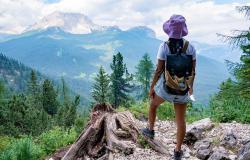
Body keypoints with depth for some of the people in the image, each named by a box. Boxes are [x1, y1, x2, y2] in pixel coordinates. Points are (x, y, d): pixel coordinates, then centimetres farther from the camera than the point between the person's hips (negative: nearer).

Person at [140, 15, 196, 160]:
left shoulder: (164, 47, -18)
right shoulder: (190, 47, -8)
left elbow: (159, 70, -16)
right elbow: (193, 71, -3)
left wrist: (152, 87, -2)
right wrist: (191, 86, 14)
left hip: (165, 87, -2)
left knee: (153, 104, 30)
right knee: (181, 120, 14)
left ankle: (150, 130, 45)